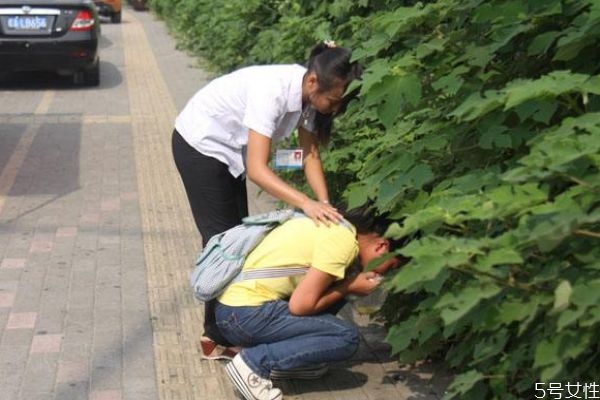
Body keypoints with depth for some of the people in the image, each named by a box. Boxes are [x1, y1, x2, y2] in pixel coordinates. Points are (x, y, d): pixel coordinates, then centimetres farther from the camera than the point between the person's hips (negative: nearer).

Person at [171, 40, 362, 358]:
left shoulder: (308, 93, -13)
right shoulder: (273, 91, -36)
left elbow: (311, 155, -9)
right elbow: (256, 169, -40)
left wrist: (325, 206, -22)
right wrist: (306, 203, -49)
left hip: (228, 147, 8)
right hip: (199, 144, -8)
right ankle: (217, 339, 6)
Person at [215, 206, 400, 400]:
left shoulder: (338, 226, 12)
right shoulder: (344, 241, -16)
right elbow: (300, 305, -17)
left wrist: (348, 282, 6)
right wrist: (350, 287, -3)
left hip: (239, 301, 9)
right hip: (245, 314, -9)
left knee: (336, 285, 14)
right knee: (346, 337, -10)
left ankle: (283, 363, 13)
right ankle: (255, 362, -7)